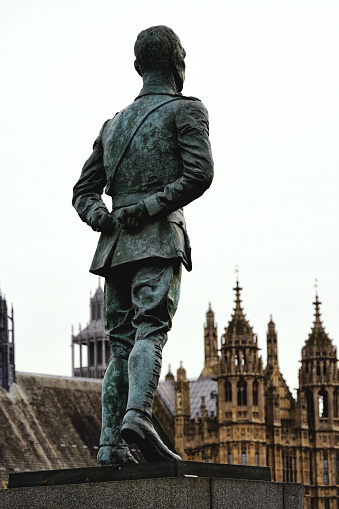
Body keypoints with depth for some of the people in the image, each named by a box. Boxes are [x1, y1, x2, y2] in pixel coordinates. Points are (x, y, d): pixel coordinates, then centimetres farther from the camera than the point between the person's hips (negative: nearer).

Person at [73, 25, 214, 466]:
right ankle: (137, 415, -37)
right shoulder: (186, 110, 6)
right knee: (151, 330, -16)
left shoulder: (113, 123, 26)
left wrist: (104, 219, 5)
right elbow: (199, 174, -10)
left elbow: (84, 191, 21)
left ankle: (111, 443, -5)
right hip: (159, 238, -5)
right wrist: (151, 208, -10)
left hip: (115, 246, 6)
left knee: (121, 343, 4)